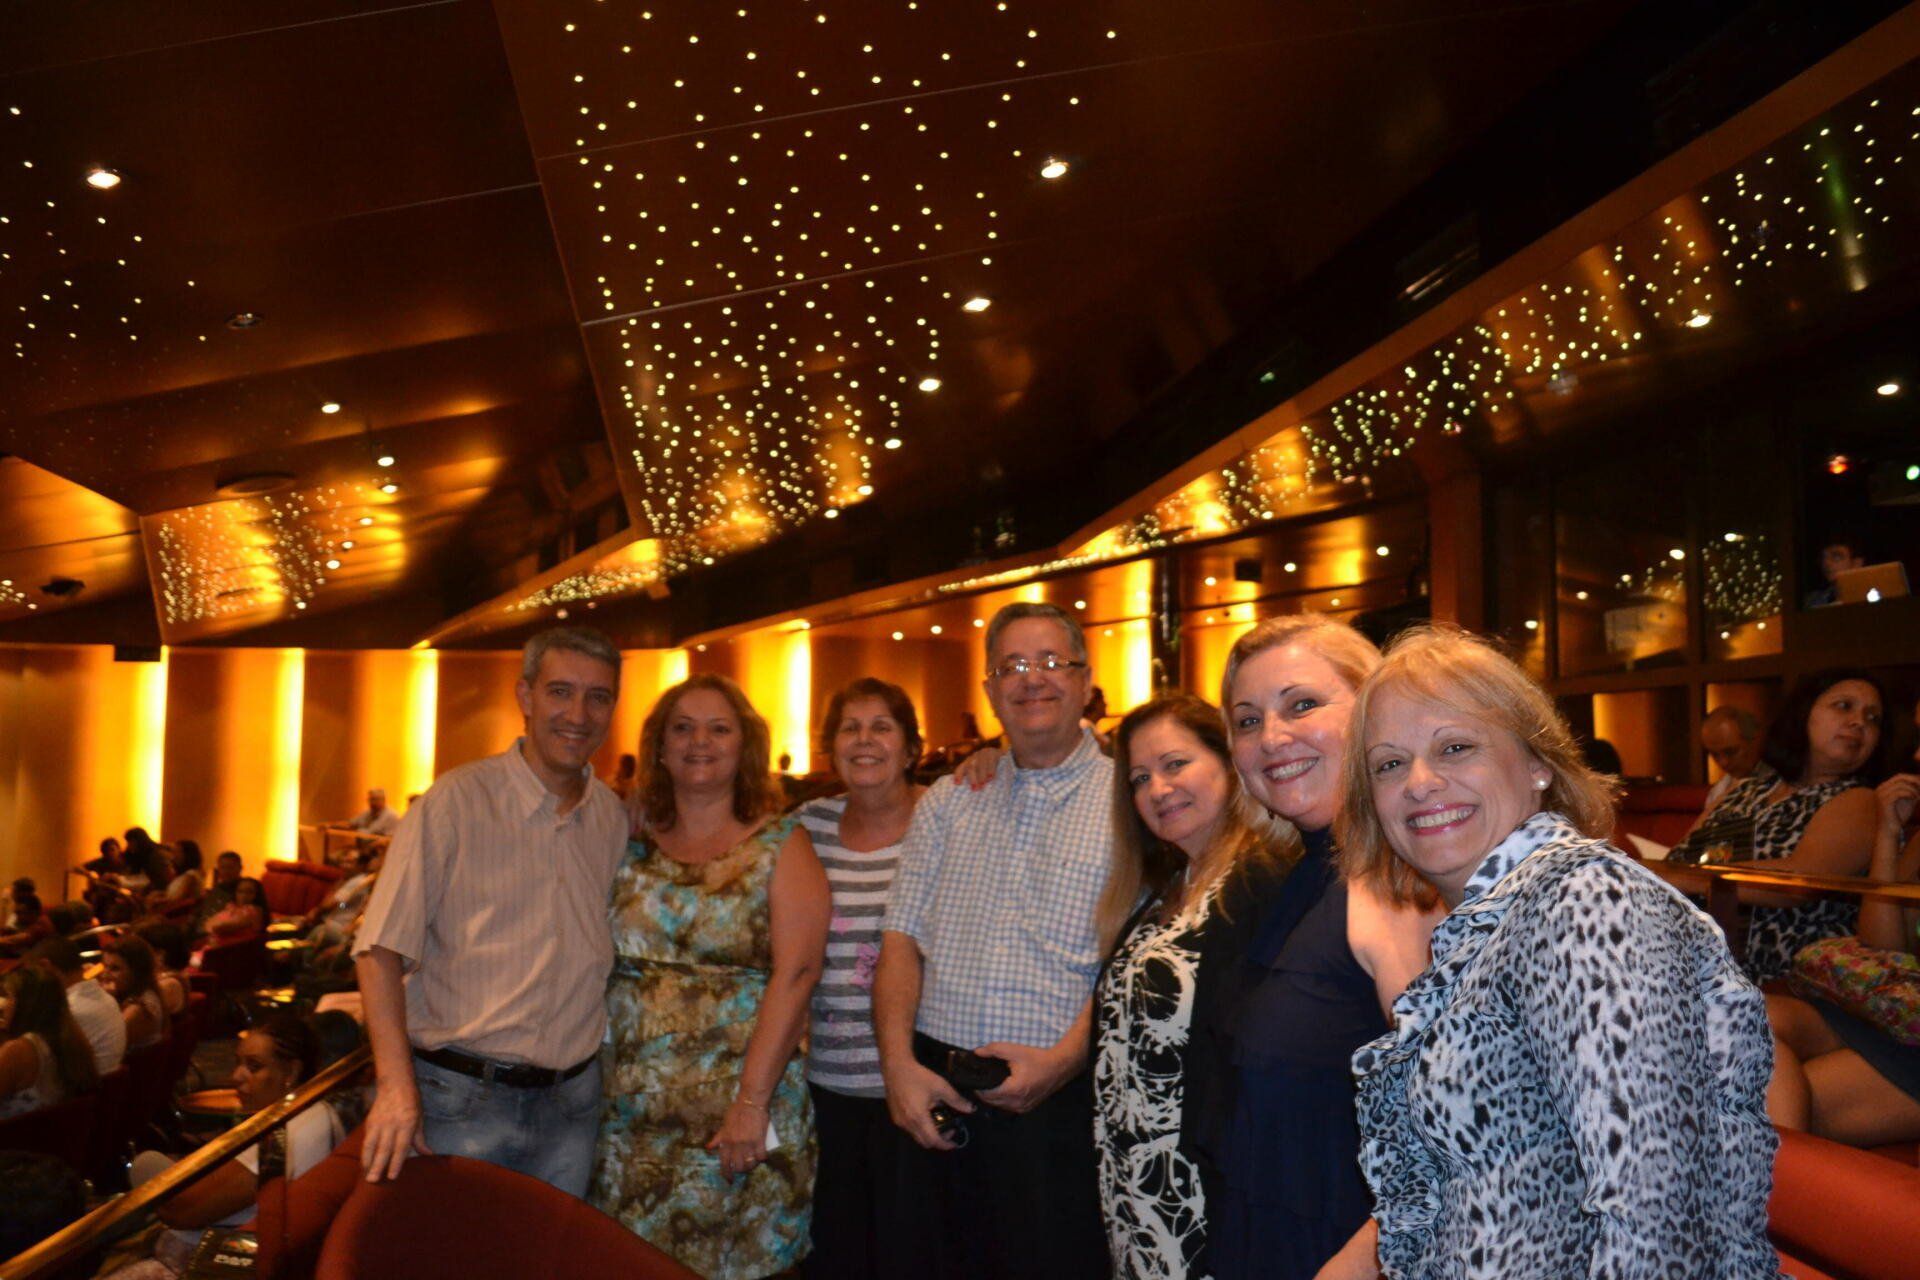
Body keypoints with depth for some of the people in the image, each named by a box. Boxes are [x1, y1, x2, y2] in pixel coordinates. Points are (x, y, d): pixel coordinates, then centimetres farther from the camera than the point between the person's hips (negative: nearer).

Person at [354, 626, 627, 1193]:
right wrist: (397, 1085, -20)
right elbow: (381, 949, -10)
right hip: (457, 1100, -4)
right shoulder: (457, 799, -8)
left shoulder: (616, 818, 5)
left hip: (571, 1103, 4)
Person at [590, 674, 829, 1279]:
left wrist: (752, 1102, -17)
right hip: (630, 1110, 3)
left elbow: (795, 973, -11)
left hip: (740, 1103, -3)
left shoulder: (780, 846, -2)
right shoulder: (630, 846, 7)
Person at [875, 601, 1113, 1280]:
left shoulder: (1126, 801, -2)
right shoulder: (947, 802, 11)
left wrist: (1064, 1059, -16)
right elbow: (902, 938, 6)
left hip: (1063, 1096, -3)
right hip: (935, 1096, 4)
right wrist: (898, 1063, -5)